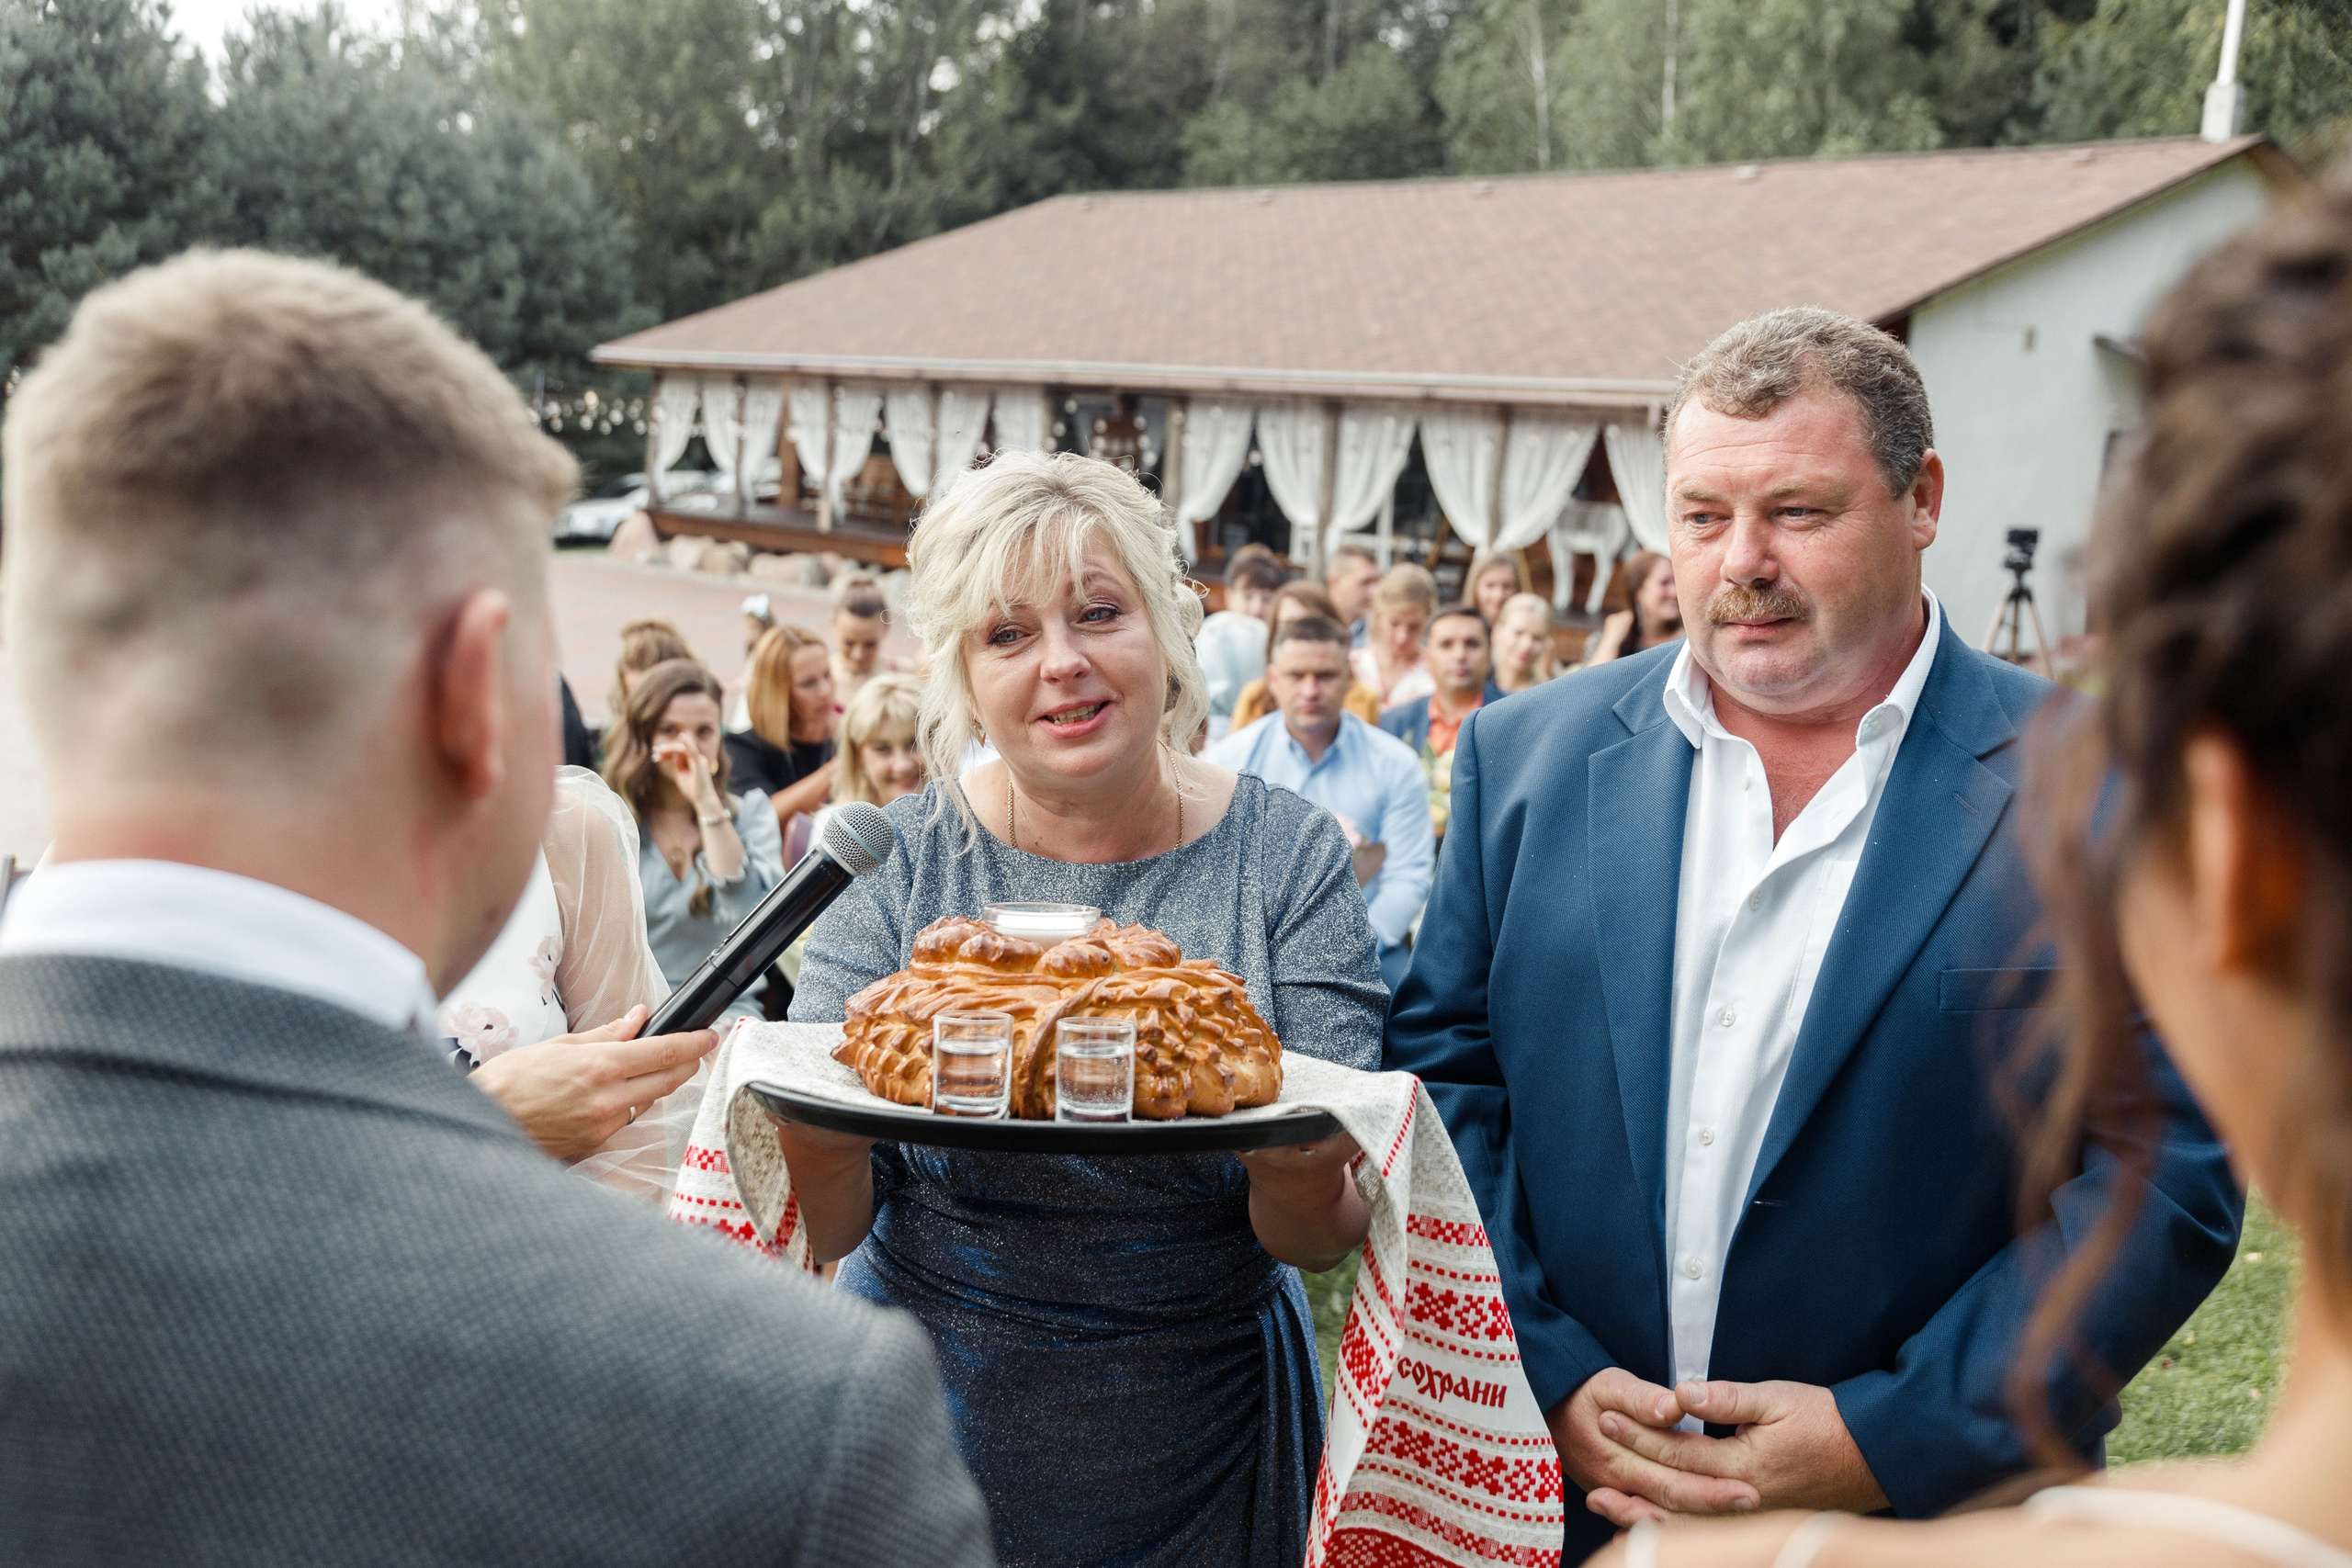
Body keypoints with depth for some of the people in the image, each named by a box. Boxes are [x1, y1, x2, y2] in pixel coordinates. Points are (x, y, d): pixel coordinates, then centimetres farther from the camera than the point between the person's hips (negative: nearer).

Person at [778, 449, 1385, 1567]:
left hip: (1200, 1439, 0)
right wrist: (816, 1137, -34)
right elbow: (828, 1224, -12)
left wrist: (1304, 1185, -34)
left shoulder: (1288, 855, -11)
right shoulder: (899, 859, -10)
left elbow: (1321, 1240, -12)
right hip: (928, 1420, 0)